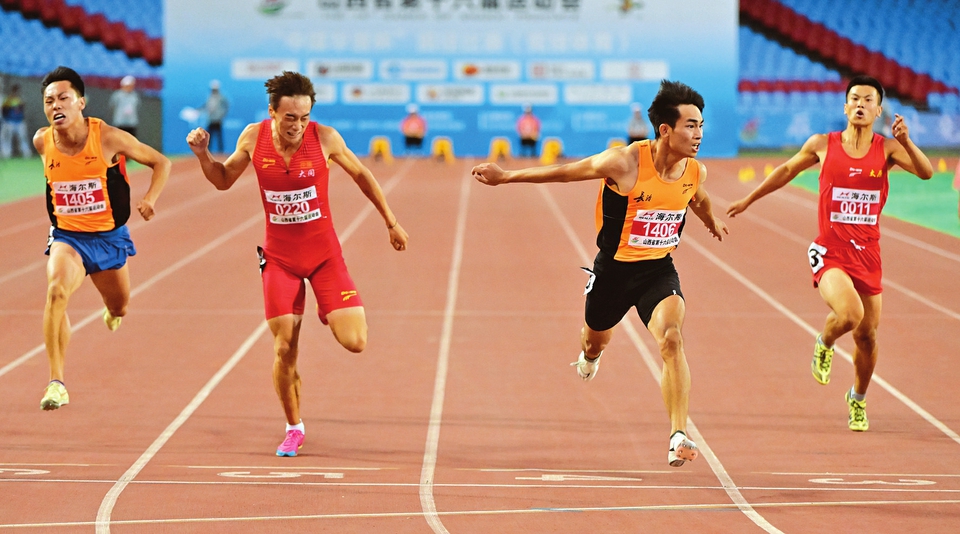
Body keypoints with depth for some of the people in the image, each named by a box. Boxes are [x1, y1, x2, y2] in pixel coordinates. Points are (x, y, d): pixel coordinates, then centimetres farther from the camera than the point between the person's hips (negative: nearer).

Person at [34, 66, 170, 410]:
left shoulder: (108, 138, -18)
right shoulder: (43, 142, -9)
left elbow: (160, 162, -6)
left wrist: (150, 199, -23)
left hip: (109, 236, 0)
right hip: (67, 237, 0)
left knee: (119, 309, 19)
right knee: (57, 291, -30)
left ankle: (112, 310, 62)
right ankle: (56, 383, -28)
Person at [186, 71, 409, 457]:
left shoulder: (324, 138, -14)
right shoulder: (253, 138, -9)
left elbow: (361, 175, 3)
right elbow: (223, 180, 9)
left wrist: (391, 222, 9)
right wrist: (202, 154, -11)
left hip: (323, 253, -1)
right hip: (280, 257, 1)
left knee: (354, 342, -12)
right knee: (284, 350, -3)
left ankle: (328, 312, 25)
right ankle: (294, 429, 20)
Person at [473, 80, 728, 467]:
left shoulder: (696, 171, -10)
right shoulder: (625, 163, -24)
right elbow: (565, 172, -11)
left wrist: (712, 222, 39)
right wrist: (506, 177, -4)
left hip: (659, 270, 1)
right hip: (615, 268, -1)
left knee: (671, 339, -25)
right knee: (597, 339, 24)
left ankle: (678, 437, -28)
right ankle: (590, 355, 66)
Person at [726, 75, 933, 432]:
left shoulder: (887, 149, -1)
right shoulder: (822, 145, -1)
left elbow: (926, 172, -15)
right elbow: (787, 170, 17)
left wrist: (906, 141, -32)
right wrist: (749, 200, 25)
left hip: (868, 255, 2)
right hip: (830, 252, -2)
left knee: (868, 336, 8)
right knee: (850, 313, -28)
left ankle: (858, 399, 36)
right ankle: (824, 344, 8)